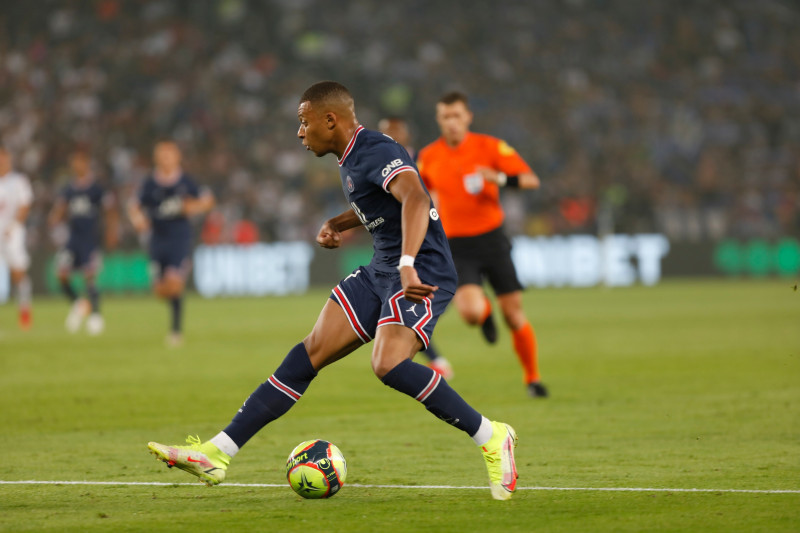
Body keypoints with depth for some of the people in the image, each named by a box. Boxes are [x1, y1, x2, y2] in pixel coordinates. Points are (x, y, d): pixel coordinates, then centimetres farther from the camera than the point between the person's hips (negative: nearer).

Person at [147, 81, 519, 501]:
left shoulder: (376, 153, -16)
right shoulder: (350, 161, 14)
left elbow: (415, 199, -35)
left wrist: (408, 265, -49)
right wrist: (338, 224, 16)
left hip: (423, 274, -9)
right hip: (380, 271, 10)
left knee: (389, 364, -30)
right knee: (311, 352, 2)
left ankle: (491, 438, -15)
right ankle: (217, 454, 1)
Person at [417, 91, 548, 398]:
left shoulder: (489, 147, -5)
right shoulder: (428, 157, 1)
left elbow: (531, 180, -8)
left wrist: (501, 179, -26)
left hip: (492, 239, 0)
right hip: (457, 246, 0)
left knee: (514, 314, 0)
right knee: (471, 312, -22)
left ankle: (532, 378, 19)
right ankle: (484, 311, 17)